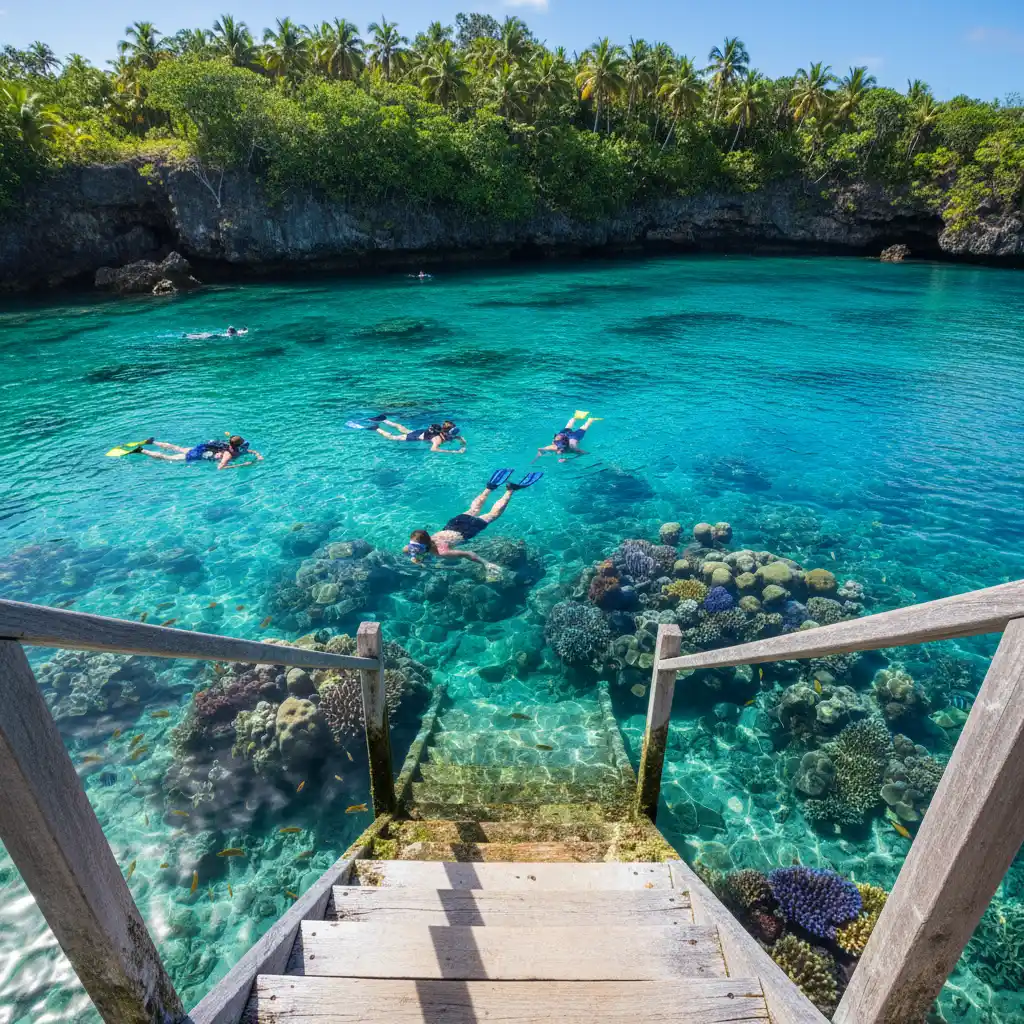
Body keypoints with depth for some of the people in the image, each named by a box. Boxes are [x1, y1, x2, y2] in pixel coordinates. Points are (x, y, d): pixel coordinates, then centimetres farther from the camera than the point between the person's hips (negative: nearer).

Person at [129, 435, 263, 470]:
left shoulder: (238, 450, -11)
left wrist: (258, 456, -19)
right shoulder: (228, 454, -34)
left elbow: (252, 451, 4)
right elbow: (220, 468, -47)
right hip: (195, 457, -8)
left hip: (198, 449, 8)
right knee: (167, 458, 8)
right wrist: (241, 465, -45)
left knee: (178, 449, 31)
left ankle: (153, 442, 48)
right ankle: (141, 451, 17)